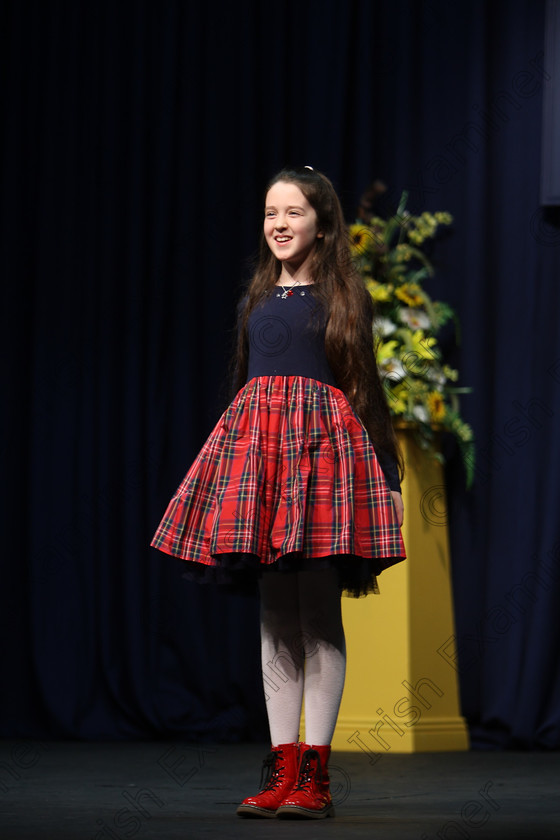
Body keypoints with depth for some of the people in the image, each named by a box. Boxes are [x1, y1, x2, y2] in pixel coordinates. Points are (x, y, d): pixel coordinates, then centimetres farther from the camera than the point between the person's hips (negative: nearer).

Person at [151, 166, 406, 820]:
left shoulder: (342, 298, 4)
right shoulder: (256, 300, 18)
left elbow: (365, 386, 3)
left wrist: (389, 475, 0)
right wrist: (232, 462, 19)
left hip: (323, 442, -5)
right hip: (257, 441, 5)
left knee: (320, 613, -6)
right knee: (276, 616, 4)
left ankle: (314, 776, -5)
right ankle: (282, 771, 6)